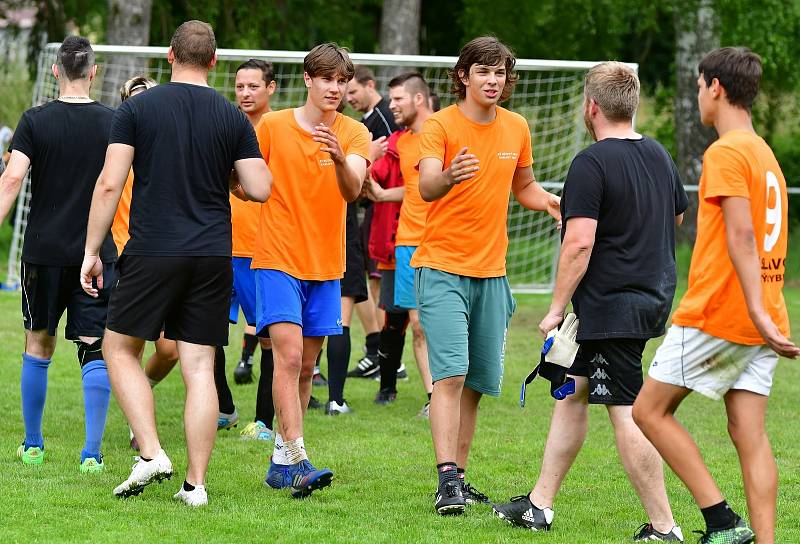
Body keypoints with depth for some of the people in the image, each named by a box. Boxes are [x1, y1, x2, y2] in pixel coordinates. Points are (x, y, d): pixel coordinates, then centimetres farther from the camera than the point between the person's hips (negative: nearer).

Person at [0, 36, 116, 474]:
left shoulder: (35, 121, -4)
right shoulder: (113, 123, 0)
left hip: (44, 252, 0)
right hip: (97, 254, 0)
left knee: (38, 346, 14)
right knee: (95, 352, -1)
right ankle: (93, 453, -8)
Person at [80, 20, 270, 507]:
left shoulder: (137, 109, -2)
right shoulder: (233, 118, 4)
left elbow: (110, 184, -7)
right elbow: (260, 189, 0)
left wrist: (91, 251, -1)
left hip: (151, 253, -2)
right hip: (213, 257, 2)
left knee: (120, 348, 12)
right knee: (200, 368, 4)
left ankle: (151, 454, -3)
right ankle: (196, 482, 2)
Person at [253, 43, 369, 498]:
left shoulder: (354, 135, -1)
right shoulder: (272, 126, -3)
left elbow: (353, 191, -20)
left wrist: (339, 159, -38)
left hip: (326, 266, 3)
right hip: (278, 259, -3)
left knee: (307, 365, 9)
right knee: (289, 356, -16)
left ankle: (281, 460, 20)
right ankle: (297, 459, -22)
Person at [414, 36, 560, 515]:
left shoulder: (516, 127, 7)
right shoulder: (441, 125, -10)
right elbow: (426, 188, -25)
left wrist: (549, 202, 0)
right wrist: (449, 176, -48)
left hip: (491, 271, 6)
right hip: (443, 268, -6)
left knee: (477, 383, 9)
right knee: (451, 373, -17)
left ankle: (459, 476, 19)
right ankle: (447, 480, -22)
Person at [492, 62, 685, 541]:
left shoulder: (591, 164, -16)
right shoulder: (659, 155, 9)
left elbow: (579, 243, -22)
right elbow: (677, 216, 26)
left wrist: (557, 308, -14)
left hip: (610, 305, -9)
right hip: (654, 298, 9)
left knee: (627, 416, -7)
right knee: (571, 391, 18)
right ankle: (540, 505, 24)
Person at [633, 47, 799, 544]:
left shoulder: (726, 153, -11)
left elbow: (742, 234, -20)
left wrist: (756, 311, -26)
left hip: (715, 316, -8)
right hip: (760, 322, 8)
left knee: (650, 409, 2)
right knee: (750, 435, 4)